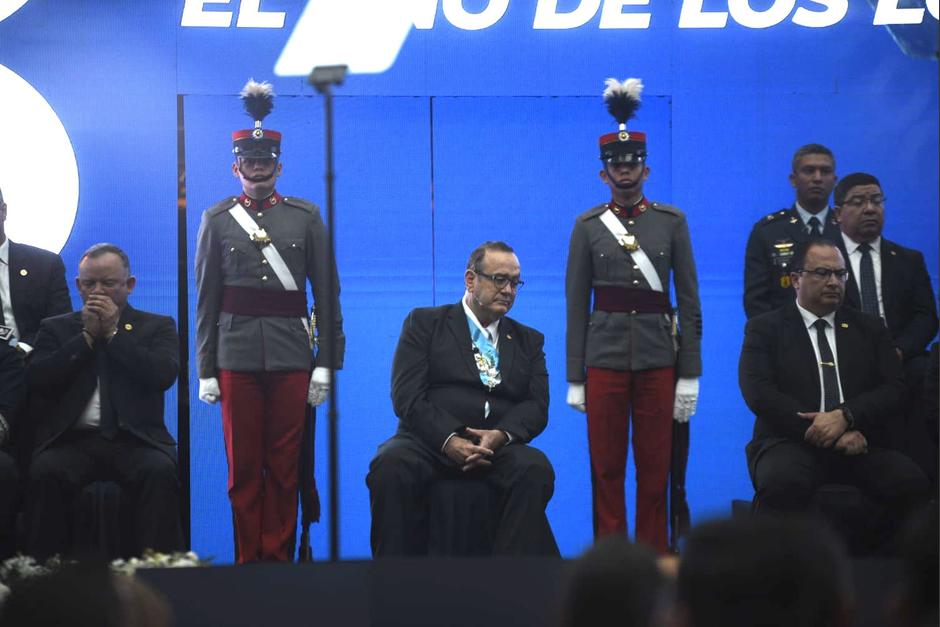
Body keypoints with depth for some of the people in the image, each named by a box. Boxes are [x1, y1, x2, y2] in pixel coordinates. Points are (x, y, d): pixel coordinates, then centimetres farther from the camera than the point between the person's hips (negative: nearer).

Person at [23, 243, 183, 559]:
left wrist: (113, 333, -1)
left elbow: (164, 375, -4)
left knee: (160, 472, -33)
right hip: (72, 439, 1)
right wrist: (87, 336, 1)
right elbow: (36, 380, 2)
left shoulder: (157, 327, 16)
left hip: (134, 440, 0)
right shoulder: (56, 329, 19)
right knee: (45, 472, -32)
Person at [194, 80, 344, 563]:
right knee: (243, 466, 3)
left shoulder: (306, 216, 6)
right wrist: (206, 369, 1)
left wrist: (327, 363, 0)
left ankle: (278, 557, 9)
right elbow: (207, 299, 6)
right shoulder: (217, 220, 6)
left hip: (290, 355, 0)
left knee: (284, 467, 2)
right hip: (237, 356, 0)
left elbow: (326, 291, 6)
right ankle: (248, 560, 9)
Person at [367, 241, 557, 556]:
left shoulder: (529, 340, 23)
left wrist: (501, 435, -15)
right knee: (391, 467, -35)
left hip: (498, 447, 2)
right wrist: (449, 440, -17)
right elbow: (407, 395, 0)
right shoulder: (425, 323, 13)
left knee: (535, 469, -32)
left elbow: (536, 406, 8)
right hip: (431, 443, -2)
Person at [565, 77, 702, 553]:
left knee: (655, 468, 3)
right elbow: (576, 304, 4)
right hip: (605, 355, 0)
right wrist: (574, 379, 0)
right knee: (606, 469, 3)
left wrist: (690, 375, -1)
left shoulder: (671, 221, 4)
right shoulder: (588, 225, 4)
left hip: (658, 357, 0)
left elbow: (689, 300, 4)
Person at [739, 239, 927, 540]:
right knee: (783, 481, -38)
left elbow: (893, 391, 8)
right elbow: (759, 393, -5)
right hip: (791, 444, -3)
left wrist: (844, 417, -14)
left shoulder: (870, 330, 21)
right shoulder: (765, 329, 11)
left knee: (911, 481, -27)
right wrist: (837, 436, -13)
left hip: (859, 446, 3)